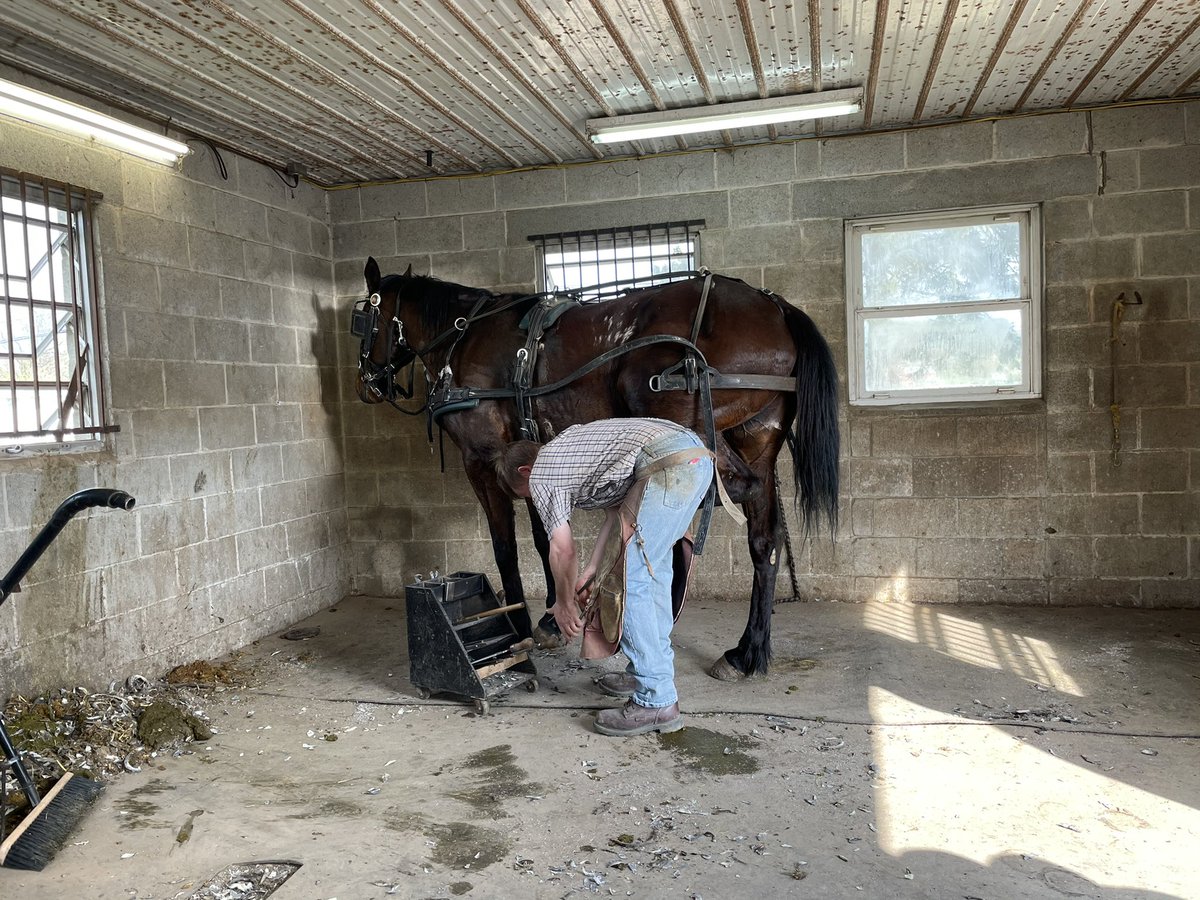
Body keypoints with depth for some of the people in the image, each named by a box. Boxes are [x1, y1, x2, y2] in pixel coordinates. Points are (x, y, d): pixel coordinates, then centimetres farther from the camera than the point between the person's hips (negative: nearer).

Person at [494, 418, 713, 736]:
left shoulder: (541, 474, 6)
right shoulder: (568, 448, 31)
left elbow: (562, 550, 5)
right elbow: (615, 511, 28)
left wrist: (564, 604, 19)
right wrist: (591, 571, 28)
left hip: (668, 467, -10)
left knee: (630, 579, -3)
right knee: (653, 570, 21)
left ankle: (656, 701, 0)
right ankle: (649, 672, 32)